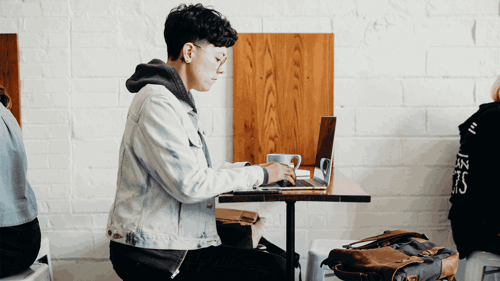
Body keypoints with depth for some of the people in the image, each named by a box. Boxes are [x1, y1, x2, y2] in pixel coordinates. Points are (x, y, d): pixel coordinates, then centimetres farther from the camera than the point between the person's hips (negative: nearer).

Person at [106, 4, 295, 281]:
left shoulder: (177, 102, 17)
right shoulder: (157, 103, -17)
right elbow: (189, 184, -23)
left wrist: (250, 167, 9)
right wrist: (258, 174, -13)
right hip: (153, 255, -10)